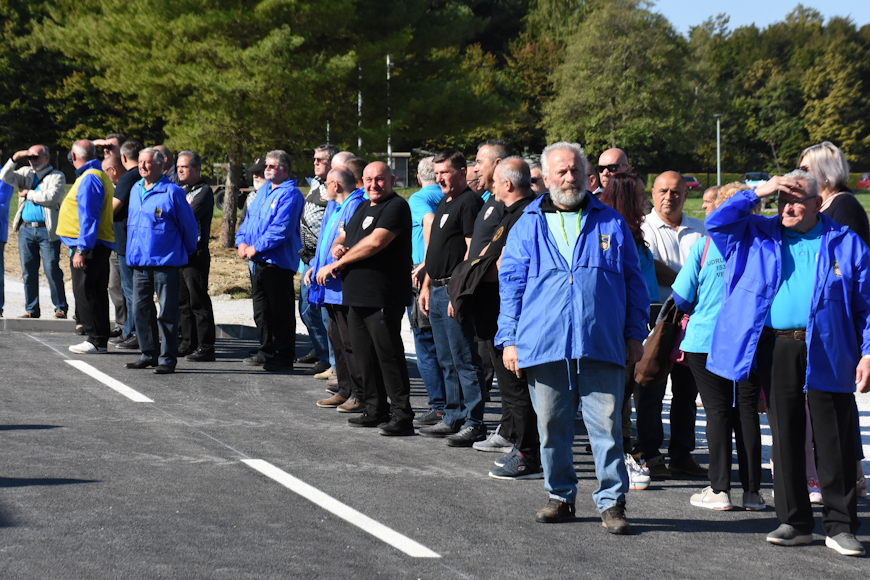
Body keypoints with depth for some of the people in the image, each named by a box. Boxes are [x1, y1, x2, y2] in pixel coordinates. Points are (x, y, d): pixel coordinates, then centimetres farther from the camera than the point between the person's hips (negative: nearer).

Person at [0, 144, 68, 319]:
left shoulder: (57, 176, 1)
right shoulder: (25, 173, 16)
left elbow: (51, 197, -15)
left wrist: (28, 194, -5)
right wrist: (14, 159, -9)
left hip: (47, 231, -5)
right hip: (26, 229, 5)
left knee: (52, 271, -6)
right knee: (28, 272, 6)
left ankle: (61, 308, 2)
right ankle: (31, 309, 12)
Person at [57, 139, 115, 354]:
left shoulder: (89, 179, -15)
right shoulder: (100, 176, 17)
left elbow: (88, 217, -21)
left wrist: (81, 249, -23)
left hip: (88, 246, -10)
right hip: (101, 244, 10)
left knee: (84, 292, -7)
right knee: (97, 292, 12)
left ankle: (95, 340, -7)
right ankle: (100, 340, 15)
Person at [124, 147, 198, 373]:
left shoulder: (172, 192, -9)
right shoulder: (136, 190, 12)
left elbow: (189, 226, -2)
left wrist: (186, 252, 8)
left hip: (165, 261, -7)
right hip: (139, 261, 7)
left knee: (167, 312, -2)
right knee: (141, 309, 9)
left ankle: (168, 358, 3)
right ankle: (149, 354, 20)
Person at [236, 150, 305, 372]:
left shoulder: (290, 194, -13)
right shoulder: (264, 191, 16)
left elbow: (281, 229, -21)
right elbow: (250, 217, 20)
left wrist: (256, 248, -19)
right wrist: (242, 241, 2)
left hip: (279, 260, -9)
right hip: (260, 261, 9)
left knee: (281, 311, -3)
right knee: (261, 309, 15)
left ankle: (284, 357, 3)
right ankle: (266, 352, 25)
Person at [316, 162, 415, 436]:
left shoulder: (396, 207, -9)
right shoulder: (363, 208, 20)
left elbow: (375, 243, -20)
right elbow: (342, 238, 27)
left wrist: (337, 264, -12)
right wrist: (337, 247, 0)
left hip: (382, 297, -9)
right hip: (356, 296, 9)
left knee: (388, 355, -9)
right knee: (364, 355, 13)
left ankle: (402, 415, -6)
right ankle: (376, 410, 22)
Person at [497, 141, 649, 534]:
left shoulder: (610, 223, 11)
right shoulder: (527, 227, 11)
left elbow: (633, 282, 13)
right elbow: (510, 286, 11)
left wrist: (635, 335, 7)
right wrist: (509, 339, 3)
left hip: (601, 346, -1)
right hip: (543, 346, 1)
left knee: (606, 424, -4)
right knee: (552, 427, 7)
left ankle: (612, 502, 3)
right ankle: (560, 497, 20)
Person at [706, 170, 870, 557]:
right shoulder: (759, 236, 13)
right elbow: (717, 223, 3)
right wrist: (757, 193, -3)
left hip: (827, 354, -2)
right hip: (776, 349, 3)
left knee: (834, 441, -2)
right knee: (786, 437, 7)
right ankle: (794, 522, 16)